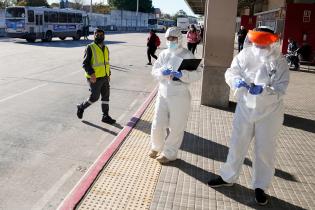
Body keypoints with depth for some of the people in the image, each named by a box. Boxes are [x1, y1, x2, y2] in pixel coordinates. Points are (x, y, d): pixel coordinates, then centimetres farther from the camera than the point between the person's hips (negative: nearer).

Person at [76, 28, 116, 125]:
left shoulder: (105, 48, 10)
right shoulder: (90, 48, -11)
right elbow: (85, 63, -15)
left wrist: (109, 74, 17)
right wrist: (91, 74, -27)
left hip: (104, 77, 7)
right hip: (94, 78, -6)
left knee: (106, 96, 7)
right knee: (94, 97, -2)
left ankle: (105, 116, 16)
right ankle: (81, 107, 24)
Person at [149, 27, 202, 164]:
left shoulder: (187, 55, -8)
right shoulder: (164, 54, 5)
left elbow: (197, 74, -14)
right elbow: (154, 71, 3)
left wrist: (181, 75, -29)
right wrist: (162, 72, -19)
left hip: (179, 96, -4)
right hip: (163, 94, 4)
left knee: (176, 127, 8)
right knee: (157, 124, 8)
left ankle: (169, 153, 28)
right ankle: (157, 146, 37)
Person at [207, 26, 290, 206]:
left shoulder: (280, 62, -13)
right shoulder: (245, 55, -7)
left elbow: (280, 89, -18)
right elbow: (231, 72, -9)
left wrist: (263, 90, -36)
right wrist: (238, 81, -31)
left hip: (269, 113, -2)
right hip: (245, 109, 2)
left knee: (265, 150, 9)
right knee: (237, 144, 14)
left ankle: (261, 187, 29)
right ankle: (228, 177, 35)